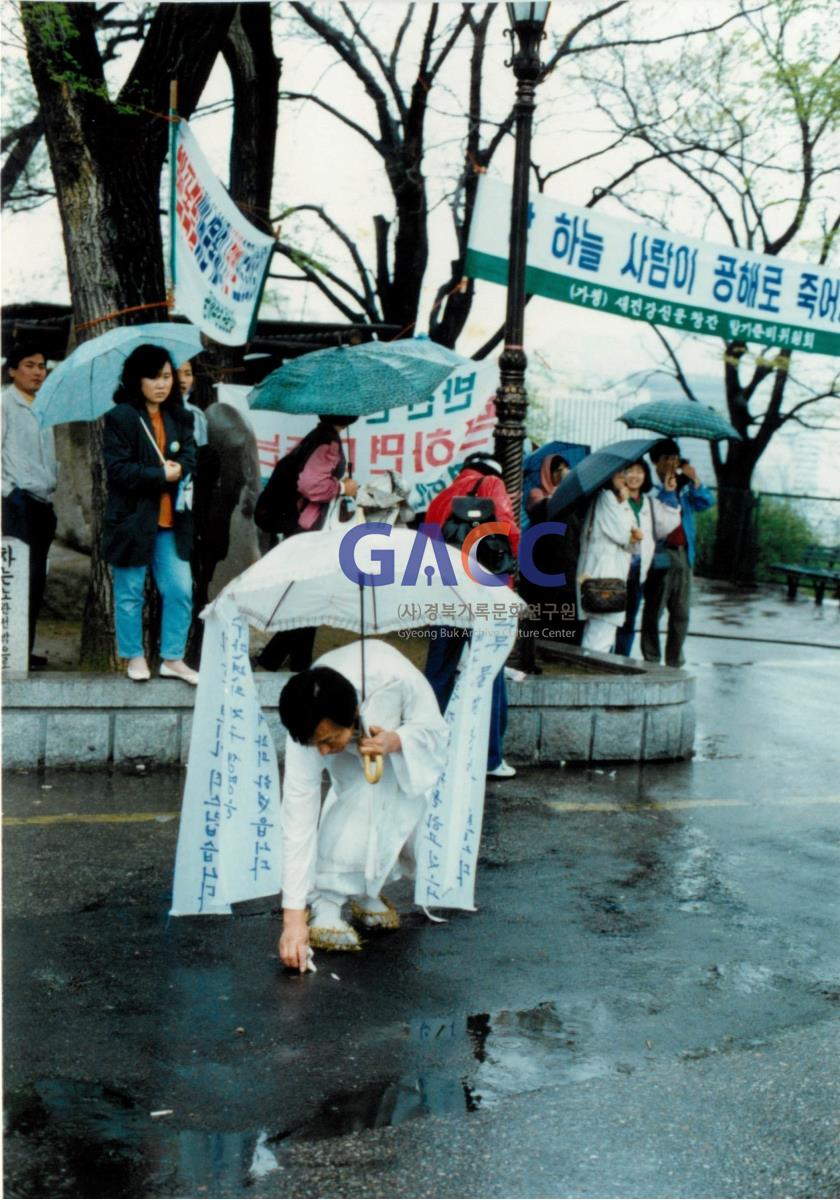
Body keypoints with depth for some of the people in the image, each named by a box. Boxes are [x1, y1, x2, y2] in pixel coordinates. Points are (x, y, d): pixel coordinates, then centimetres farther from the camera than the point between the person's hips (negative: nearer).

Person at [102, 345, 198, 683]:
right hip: (132, 520, -5)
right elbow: (118, 469, -15)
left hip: (171, 521, 5)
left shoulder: (179, 417, 9)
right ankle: (135, 656, 23)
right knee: (130, 593, 7)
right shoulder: (120, 417, -9)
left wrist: (180, 470, -17)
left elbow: (190, 459, 5)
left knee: (180, 591, 3)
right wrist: (161, 476, -16)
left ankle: (172, 659, 15)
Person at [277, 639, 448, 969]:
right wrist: (293, 918, -40)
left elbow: (435, 731, -23)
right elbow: (298, 820, -37)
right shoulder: (310, 728, -39)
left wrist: (394, 742, -46)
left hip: (401, 728, 2)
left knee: (406, 804, -18)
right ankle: (324, 904, -17)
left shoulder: (396, 678, -44)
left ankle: (367, 890, 7)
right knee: (362, 797, -28)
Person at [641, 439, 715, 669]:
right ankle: (651, 662, 7)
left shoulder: (684, 486, 12)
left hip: (683, 554, 6)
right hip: (661, 555, -6)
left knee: (681, 612, 10)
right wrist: (666, 490, -20)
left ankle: (674, 662, 19)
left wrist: (696, 481, -11)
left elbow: (706, 503, 2)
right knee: (654, 610, 1)